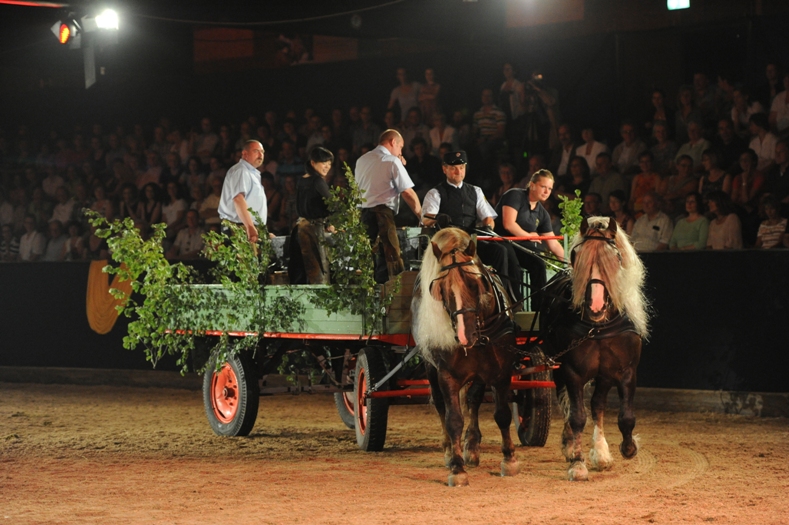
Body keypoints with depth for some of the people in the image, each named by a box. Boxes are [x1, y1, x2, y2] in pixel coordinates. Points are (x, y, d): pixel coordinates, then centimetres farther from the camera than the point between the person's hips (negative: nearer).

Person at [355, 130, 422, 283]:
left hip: (361, 212, 6)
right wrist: (422, 215, 1)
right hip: (382, 212, -6)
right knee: (392, 258, -9)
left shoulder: (361, 160, 16)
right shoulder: (393, 161, -3)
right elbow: (408, 192, -7)